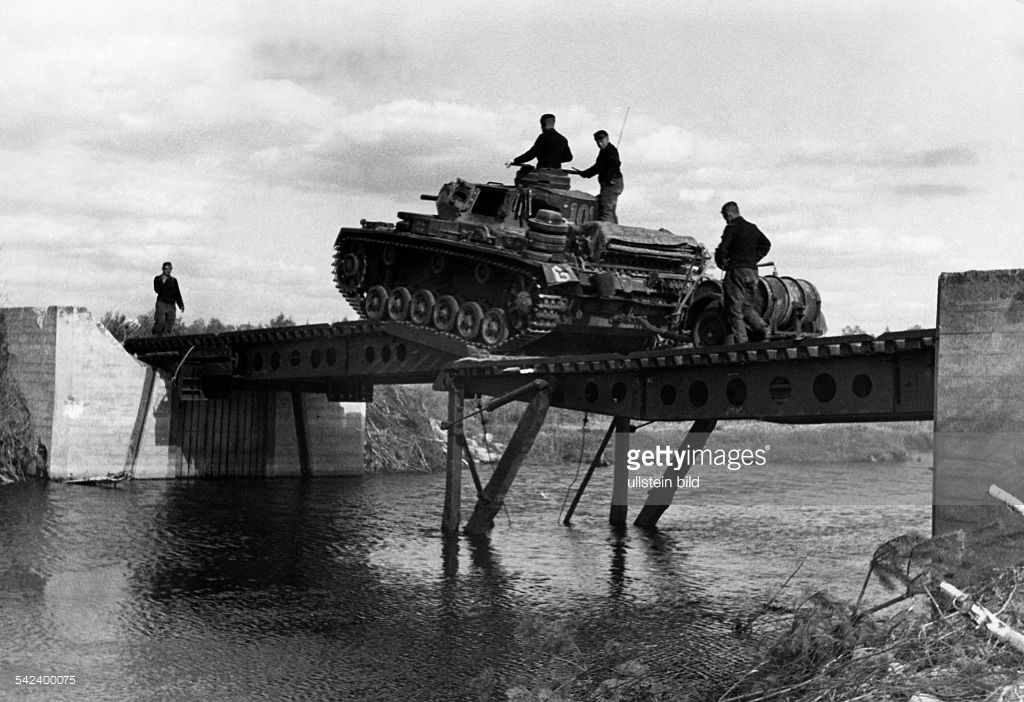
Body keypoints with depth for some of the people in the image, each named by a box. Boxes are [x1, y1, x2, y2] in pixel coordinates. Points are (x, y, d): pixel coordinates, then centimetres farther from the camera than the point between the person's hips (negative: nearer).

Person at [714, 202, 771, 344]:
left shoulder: (732, 228, -8)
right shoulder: (752, 227, 14)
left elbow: (722, 249, -15)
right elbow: (766, 244, 21)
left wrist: (721, 263, 2)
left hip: (737, 270, -7)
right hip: (752, 271, 7)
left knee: (734, 308, -2)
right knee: (747, 306, 16)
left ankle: (741, 341, -8)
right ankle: (763, 329, -4)